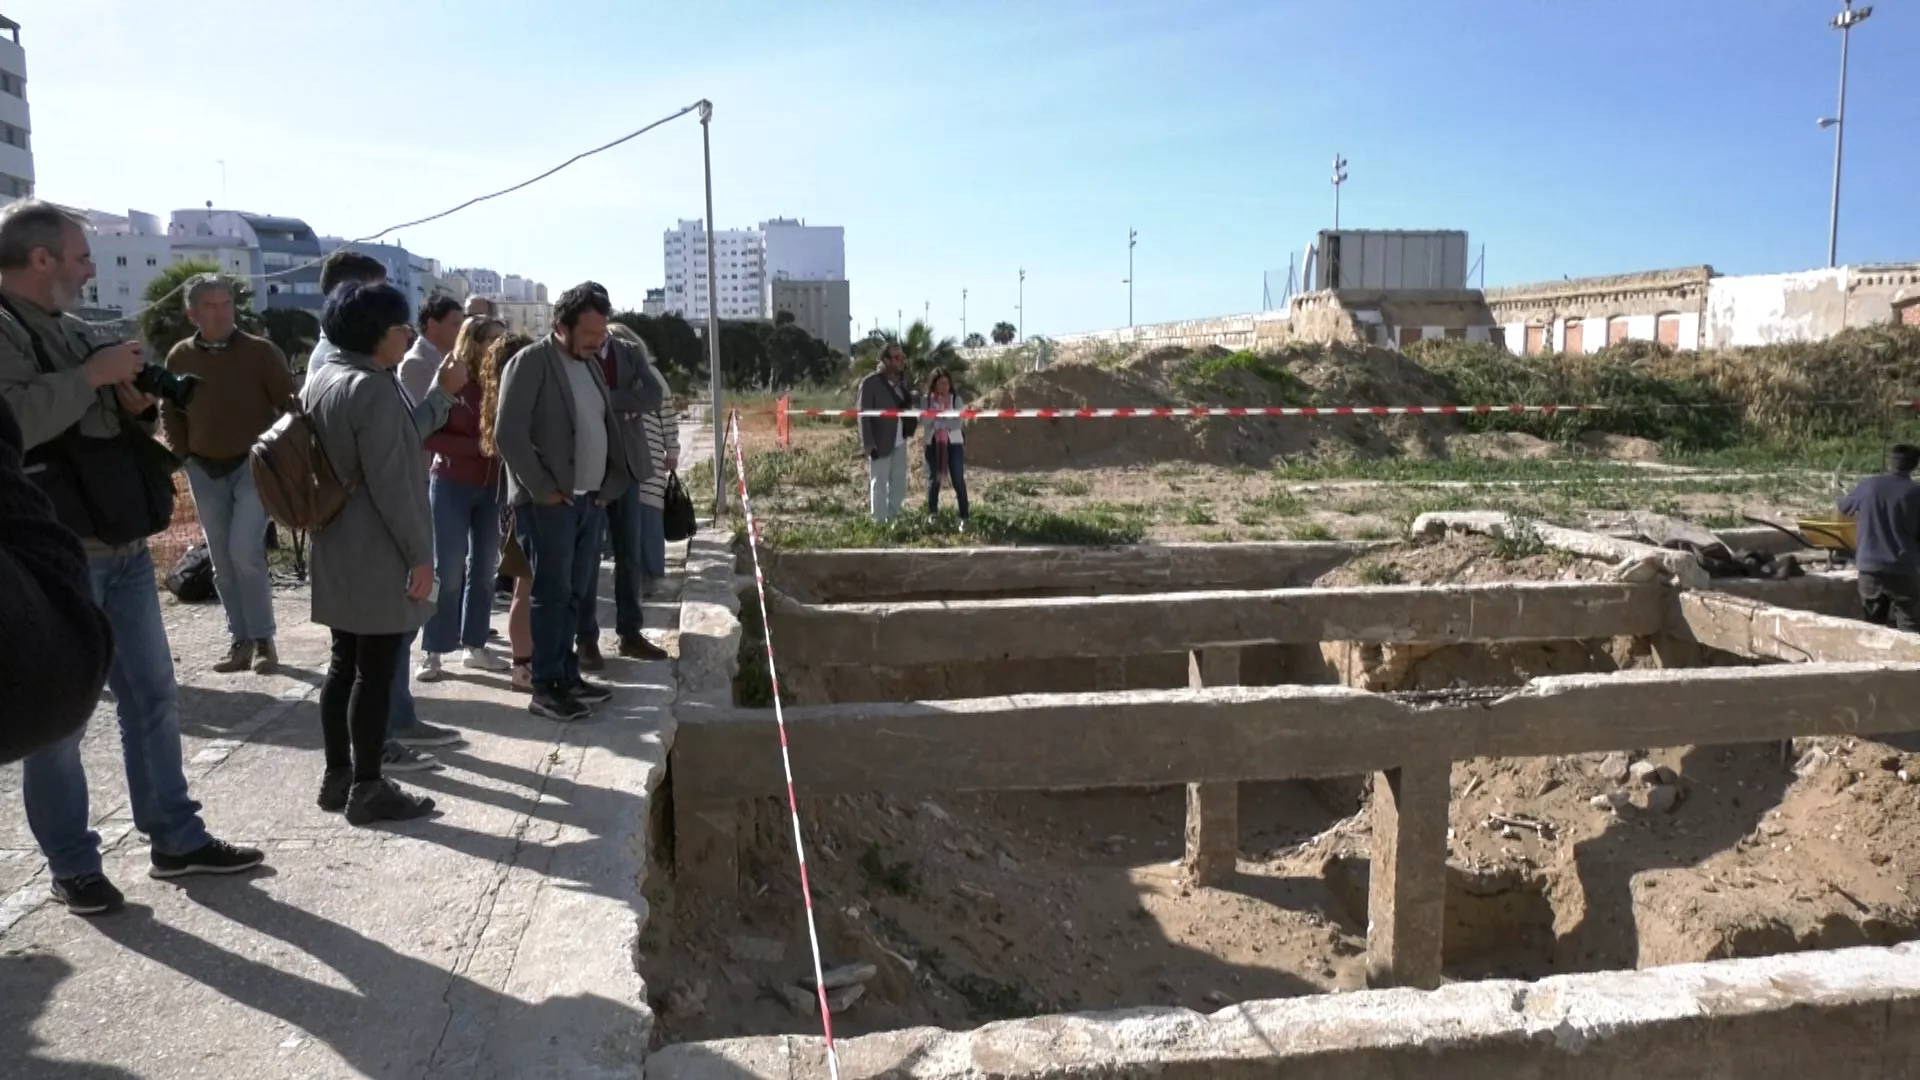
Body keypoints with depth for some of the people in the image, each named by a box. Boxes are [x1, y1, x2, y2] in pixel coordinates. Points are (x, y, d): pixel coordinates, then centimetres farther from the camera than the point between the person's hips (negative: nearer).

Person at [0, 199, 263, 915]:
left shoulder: (68, 330, 16)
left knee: (153, 697, 12)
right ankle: (73, 867, 16)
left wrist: (136, 407, 3)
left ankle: (176, 840, 23)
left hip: (121, 546, 8)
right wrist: (93, 375, -19)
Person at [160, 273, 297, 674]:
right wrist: (183, 452, 5)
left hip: (254, 464, -4)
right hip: (205, 470, 4)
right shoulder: (179, 358, 4)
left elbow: (290, 403, -4)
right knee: (223, 562, 7)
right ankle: (241, 641, 16)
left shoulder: (261, 351, -6)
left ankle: (263, 639, -3)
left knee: (245, 551, -15)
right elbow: (169, 412, 16)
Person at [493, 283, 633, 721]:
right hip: (549, 503, -7)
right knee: (552, 593, -4)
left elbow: (609, 426, 20)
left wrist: (612, 484, 9)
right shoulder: (530, 362, -9)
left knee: (576, 593, 11)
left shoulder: (591, 364, 15)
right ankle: (546, 688, 2)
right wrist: (543, 490, -15)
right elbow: (508, 434, -16)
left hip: (591, 500, 7)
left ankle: (567, 676, 19)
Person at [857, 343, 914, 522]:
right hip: (880, 443, -7)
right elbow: (864, 415, -14)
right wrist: (869, 444, -18)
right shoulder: (870, 383, -12)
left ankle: (893, 519, 25)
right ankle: (879, 522, 9)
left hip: (899, 442, 7)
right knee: (879, 484, 2)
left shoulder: (901, 381, 9)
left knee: (899, 483, 13)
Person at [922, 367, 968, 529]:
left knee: (958, 480, -3)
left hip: (953, 443, -1)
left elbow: (958, 422, -12)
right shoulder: (926, 400, -1)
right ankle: (932, 514, 26)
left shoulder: (956, 399, -3)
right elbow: (925, 422, -12)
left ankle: (964, 518, -1)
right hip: (933, 444, 1)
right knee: (933, 479, 11)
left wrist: (938, 423, -16)